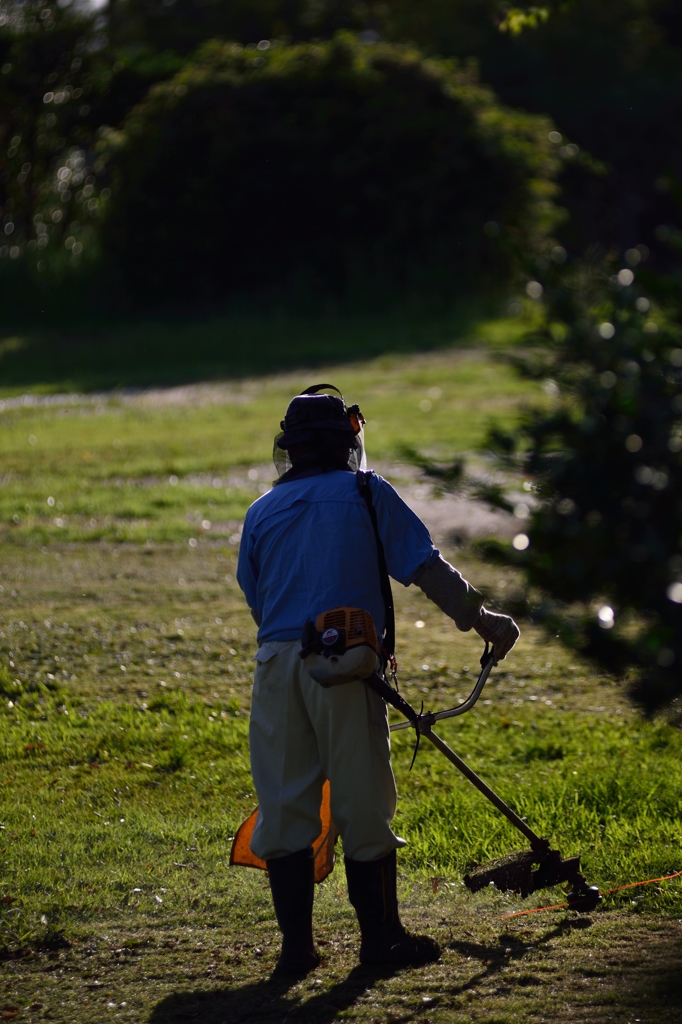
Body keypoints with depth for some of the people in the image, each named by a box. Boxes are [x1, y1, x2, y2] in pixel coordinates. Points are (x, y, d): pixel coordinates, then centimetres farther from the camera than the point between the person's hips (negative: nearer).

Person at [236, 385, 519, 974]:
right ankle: (380, 938, 9)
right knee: (363, 802, 3)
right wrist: (480, 619, 7)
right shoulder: (366, 494, 6)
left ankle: (295, 943, 7)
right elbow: (426, 567, 1)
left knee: (284, 802, 6)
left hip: (276, 660, 3)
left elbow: (256, 599, 17)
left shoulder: (263, 511, 15)